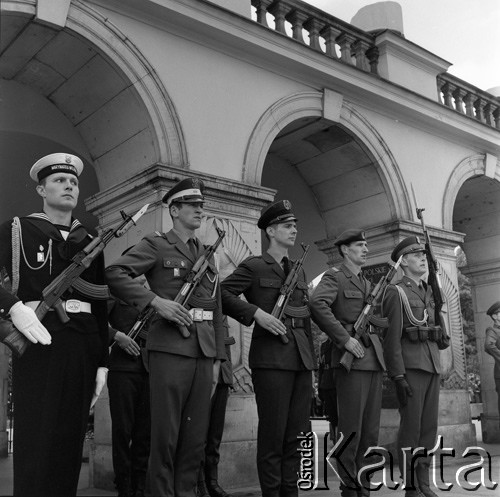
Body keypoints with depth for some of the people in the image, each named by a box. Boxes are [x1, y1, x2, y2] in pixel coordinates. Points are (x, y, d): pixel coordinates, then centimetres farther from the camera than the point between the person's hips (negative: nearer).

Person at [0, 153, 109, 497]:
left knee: (72, 439, 7)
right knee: (36, 440, -3)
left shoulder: (90, 242, 16)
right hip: (39, 340, -3)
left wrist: (102, 362, 10)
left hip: (84, 347, 4)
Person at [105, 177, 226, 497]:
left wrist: (217, 358, 13)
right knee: (165, 435, -1)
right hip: (170, 349, -6)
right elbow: (114, 274, -11)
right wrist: (156, 300, -19)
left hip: (204, 353, 6)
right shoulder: (156, 245, 2)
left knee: (196, 437, 10)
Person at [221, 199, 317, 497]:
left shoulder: (300, 271, 19)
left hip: (302, 360, 6)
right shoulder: (254, 266, 0)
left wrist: (312, 360, 15)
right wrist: (256, 312, -19)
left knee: (295, 434, 10)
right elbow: (222, 293, -11)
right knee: (272, 434, -1)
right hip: (272, 358, -6)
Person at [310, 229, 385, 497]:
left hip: (374, 360, 7)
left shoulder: (367, 283, 22)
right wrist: (346, 339, -20)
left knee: (371, 430, 9)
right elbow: (318, 305, -20)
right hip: (351, 360, -7)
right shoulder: (333, 276, -1)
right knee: (350, 429, -3)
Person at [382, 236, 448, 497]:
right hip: (410, 367, -7)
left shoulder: (426, 292, 18)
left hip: (431, 366, 7)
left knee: (429, 426, 7)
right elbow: (391, 338, -11)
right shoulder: (396, 292, -5)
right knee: (411, 426, -4)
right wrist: (398, 377, -18)